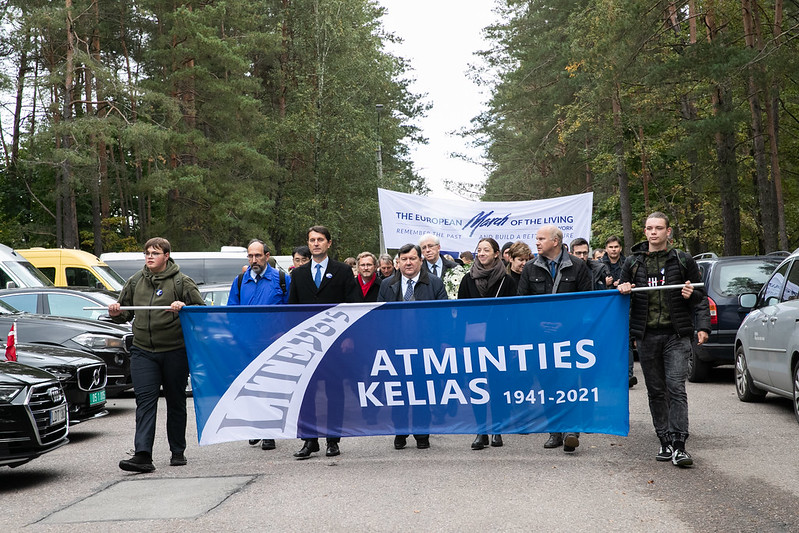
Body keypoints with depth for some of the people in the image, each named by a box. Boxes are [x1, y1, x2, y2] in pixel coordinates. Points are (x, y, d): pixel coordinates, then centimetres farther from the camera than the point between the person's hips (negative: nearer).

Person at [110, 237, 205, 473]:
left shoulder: (181, 281, -1)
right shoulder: (135, 281, 11)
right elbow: (125, 313, 20)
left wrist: (184, 308, -22)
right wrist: (116, 313, -2)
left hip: (175, 351, -2)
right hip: (142, 351, 3)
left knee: (176, 402, 9)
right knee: (145, 401, -8)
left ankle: (178, 452, 22)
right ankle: (143, 455, -14)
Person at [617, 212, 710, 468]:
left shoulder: (683, 261, 5)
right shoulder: (633, 263, 11)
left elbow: (701, 297, 8)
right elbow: (623, 297, 21)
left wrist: (702, 326, -6)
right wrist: (622, 290, -3)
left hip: (676, 334, -3)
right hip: (647, 336, 3)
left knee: (676, 387, -11)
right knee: (656, 391, 6)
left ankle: (678, 445, -12)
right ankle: (665, 442, 14)